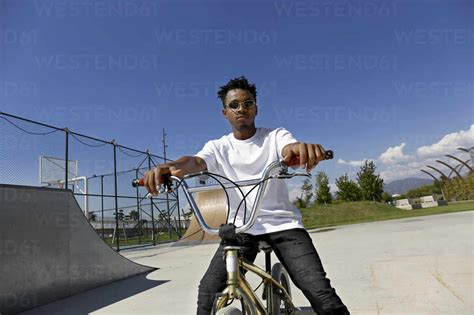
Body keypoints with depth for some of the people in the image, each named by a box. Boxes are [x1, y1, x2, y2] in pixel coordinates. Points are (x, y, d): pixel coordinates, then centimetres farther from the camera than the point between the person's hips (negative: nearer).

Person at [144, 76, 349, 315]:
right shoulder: (218, 147, 5)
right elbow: (197, 162, -15)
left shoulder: (276, 136, 3)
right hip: (241, 226, 1)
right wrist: (173, 166, -40)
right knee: (209, 292, -18)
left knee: (322, 293, -17)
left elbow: (291, 152, -19)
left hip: (282, 222, 0)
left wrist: (300, 149, -45)